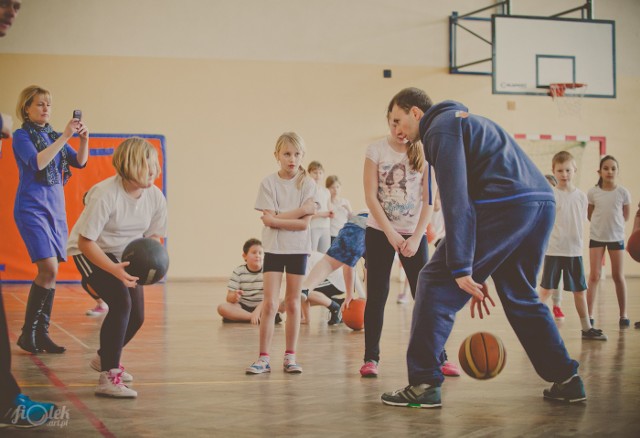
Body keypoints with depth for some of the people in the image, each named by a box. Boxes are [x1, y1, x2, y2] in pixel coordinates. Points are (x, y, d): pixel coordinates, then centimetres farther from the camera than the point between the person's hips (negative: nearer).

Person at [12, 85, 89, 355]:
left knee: (51, 272, 3)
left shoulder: (53, 136, 14)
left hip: (56, 207, 6)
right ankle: (28, 332, -7)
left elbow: (80, 162, 9)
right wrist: (65, 137, -23)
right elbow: (37, 162, -20)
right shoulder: (22, 135, -3)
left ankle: (41, 333, 8)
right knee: (49, 268, -17)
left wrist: (84, 139, -7)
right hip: (32, 207, -6)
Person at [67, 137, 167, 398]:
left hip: (124, 255, 6)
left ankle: (105, 358, 35)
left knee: (136, 315, 4)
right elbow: (85, 242, -28)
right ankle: (108, 378, -21)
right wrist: (115, 269, -39)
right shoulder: (104, 195, -30)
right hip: (90, 253, -6)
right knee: (121, 303, -25)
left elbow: (153, 236, 1)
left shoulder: (155, 197, -13)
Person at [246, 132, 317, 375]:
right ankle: (264, 358, 1)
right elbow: (269, 219, -13)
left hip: (298, 248, 1)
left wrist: (276, 219, -14)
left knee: (293, 303, 7)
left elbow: (304, 223, -10)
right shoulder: (269, 182, -2)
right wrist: (301, 210, -13)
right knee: (269, 304, -4)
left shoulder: (307, 184, -2)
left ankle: (290, 357, 15)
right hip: (273, 248, -1)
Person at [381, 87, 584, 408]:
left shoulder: (441, 127, 1)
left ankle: (424, 384, -3)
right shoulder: (464, 121, 32)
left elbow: (455, 201, -11)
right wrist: (476, 275, 31)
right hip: (542, 203, 10)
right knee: (520, 295, 24)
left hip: (505, 205, -10)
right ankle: (566, 379, 23)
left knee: (437, 284, -2)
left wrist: (461, 268, -13)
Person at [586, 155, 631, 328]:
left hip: (616, 237, 1)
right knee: (594, 276, -4)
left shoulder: (623, 192, -5)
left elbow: (625, 215, 6)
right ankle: (589, 315, -4)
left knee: (618, 276, 7)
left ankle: (623, 315, 16)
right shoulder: (593, 192, -5)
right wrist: (601, 223, 1)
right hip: (596, 237, 0)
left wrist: (614, 224, 1)